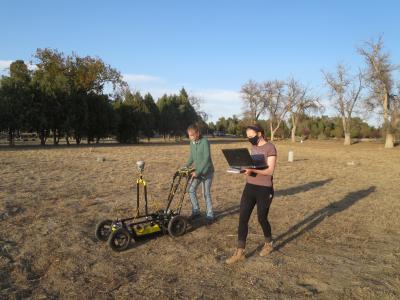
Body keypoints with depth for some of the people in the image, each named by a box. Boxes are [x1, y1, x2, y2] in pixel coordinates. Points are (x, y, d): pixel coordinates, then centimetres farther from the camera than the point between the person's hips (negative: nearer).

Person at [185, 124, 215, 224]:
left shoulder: (205, 142, -20)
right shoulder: (192, 143, 1)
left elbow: (206, 158, -25)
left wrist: (197, 172, -28)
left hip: (207, 171, -6)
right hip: (197, 171, 6)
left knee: (206, 193, -2)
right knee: (191, 190, -1)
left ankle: (209, 215, 12)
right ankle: (196, 211, 15)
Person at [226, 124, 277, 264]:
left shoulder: (270, 148, -12)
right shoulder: (253, 147, 11)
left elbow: (270, 170, -18)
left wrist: (252, 170, -31)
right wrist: (245, 168, -4)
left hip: (264, 189, -6)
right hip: (250, 187, 6)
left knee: (262, 218, 9)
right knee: (243, 218, -1)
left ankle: (269, 244, 37)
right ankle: (240, 252, 6)